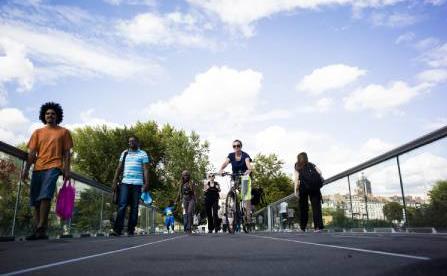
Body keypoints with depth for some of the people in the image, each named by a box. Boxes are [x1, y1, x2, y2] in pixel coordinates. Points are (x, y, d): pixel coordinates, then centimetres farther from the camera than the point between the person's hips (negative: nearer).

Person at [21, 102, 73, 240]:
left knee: (45, 196, -21)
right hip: (38, 168, 5)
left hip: (53, 167, -4)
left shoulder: (63, 132, 11)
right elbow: (32, 153, 13)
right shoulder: (37, 132, 18)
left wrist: (67, 169, -4)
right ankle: (38, 229, 11)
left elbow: (66, 153, 7)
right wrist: (26, 169, 2)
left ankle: (41, 229, -21)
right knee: (35, 200, 4)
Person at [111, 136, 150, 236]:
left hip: (137, 184, -2)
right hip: (125, 183, 2)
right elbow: (119, 168, 14)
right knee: (122, 206, -9)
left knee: (134, 207, 1)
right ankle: (117, 230, -12)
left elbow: (146, 170, 1)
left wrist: (146, 183, -9)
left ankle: (131, 230, 5)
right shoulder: (124, 153, 16)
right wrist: (115, 181, 4)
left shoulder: (143, 154, 7)